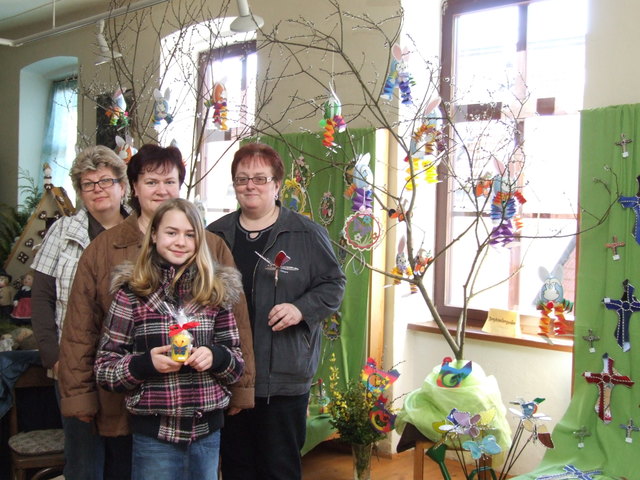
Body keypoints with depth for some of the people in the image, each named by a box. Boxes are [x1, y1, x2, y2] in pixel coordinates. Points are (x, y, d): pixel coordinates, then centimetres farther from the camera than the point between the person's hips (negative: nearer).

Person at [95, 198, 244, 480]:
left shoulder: (215, 290, 2)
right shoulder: (132, 292, -5)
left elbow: (238, 361, 8)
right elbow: (104, 367, -2)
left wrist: (216, 356, -13)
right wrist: (145, 363, -19)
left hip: (207, 430, 3)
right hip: (154, 431, -2)